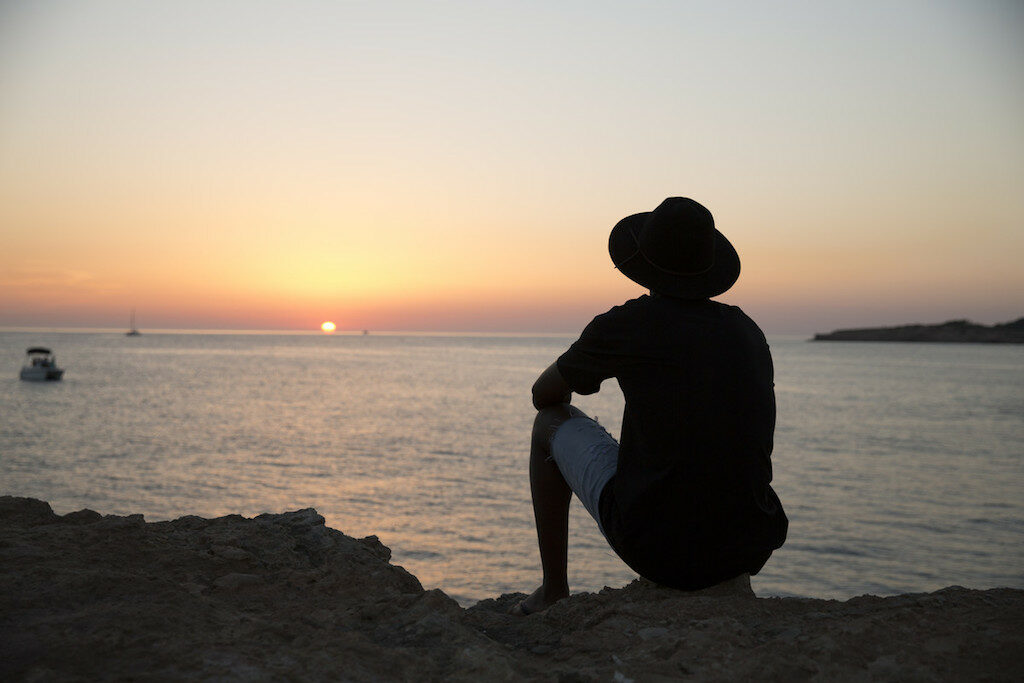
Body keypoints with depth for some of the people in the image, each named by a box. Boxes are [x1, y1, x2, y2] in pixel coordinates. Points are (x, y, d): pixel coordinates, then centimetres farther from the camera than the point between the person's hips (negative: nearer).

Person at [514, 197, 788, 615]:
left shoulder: (625, 326, -6)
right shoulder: (748, 331, 9)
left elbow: (543, 394, 11)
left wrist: (580, 374, 35)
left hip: (657, 547, -5)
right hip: (750, 553, 5)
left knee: (550, 423, 17)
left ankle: (553, 593, 24)